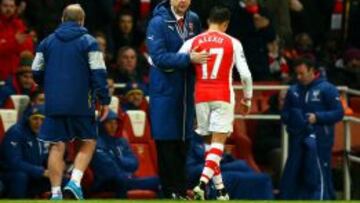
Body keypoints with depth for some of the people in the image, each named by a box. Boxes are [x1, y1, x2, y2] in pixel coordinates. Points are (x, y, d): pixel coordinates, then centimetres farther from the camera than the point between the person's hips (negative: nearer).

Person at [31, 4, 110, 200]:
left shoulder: (47, 42, 9)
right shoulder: (88, 42, -2)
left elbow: (37, 72, 12)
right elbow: (98, 73, -7)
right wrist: (104, 101, -2)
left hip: (54, 103, 3)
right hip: (81, 103, -3)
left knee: (57, 146, 6)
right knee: (88, 142, 10)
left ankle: (55, 192, 1)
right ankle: (75, 181, -8)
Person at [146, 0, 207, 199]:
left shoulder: (193, 20, 8)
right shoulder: (158, 23, -10)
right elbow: (158, 56, -18)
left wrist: (199, 56, 2)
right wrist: (188, 58, -22)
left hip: (187, 91, 5)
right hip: (165, 91, -5)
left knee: (183, 140, 8)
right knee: (166, 142, -3)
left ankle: (181, 189, 15)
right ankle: (170, 190, 3)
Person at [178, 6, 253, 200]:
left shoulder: (193, 42, 4)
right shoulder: (233, 43, 1)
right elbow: (245, 74, -3)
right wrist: (247, 98, 10)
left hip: (201, 96, 2)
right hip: (223, 96, -2)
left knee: (211, 141, 14)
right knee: (218, 142, -5)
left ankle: (220, 189, 16)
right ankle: (203, 183, -24)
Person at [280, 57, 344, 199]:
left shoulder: (327, 89, -4)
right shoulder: (293, 90, 11)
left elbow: (338, 113, -6)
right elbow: (285, 113, 21)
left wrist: (318, 117, -17)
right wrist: (287, 117, -3)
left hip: (318, 141, -5)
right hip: (297, 141, 5)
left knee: (319, 176, -8)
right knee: (291, 176, 9)